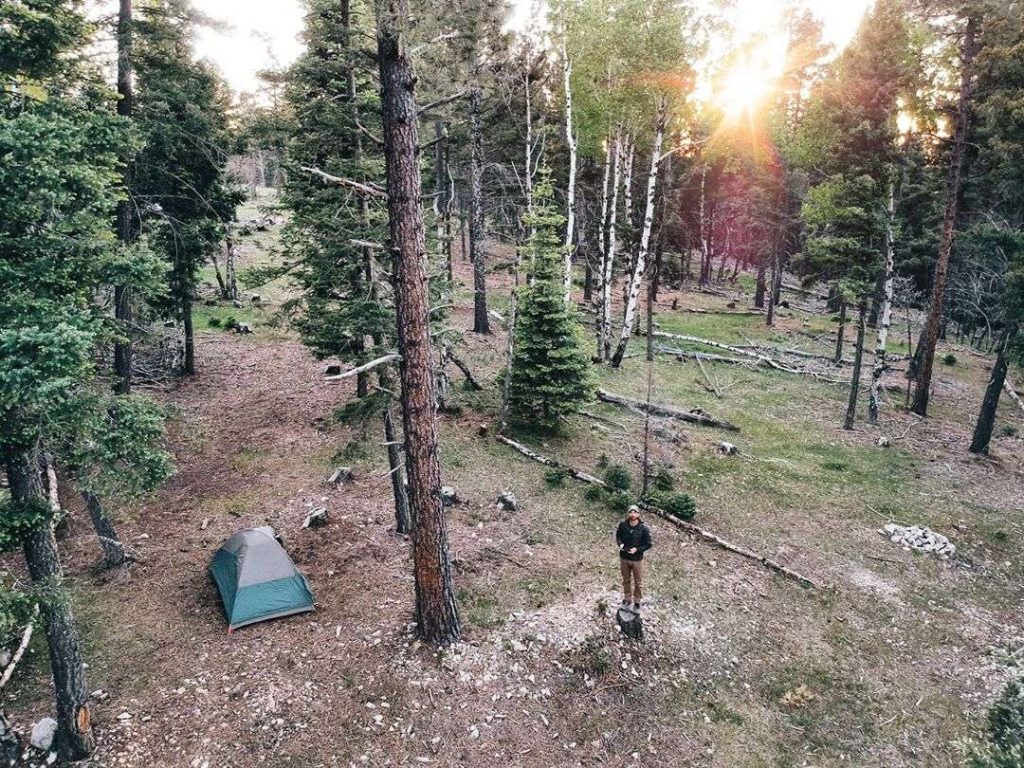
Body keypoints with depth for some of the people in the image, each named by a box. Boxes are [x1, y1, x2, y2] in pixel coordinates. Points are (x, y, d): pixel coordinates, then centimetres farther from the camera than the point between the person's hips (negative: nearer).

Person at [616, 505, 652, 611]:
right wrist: (620, 543, -14)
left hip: (637, 559, -2)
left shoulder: (644, 528, -19)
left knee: (638, 582, 13)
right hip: (624, 558, 3)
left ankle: (637, 601, 35)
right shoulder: (622, 525, -12)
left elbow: (648, 544, -11)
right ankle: (627, 598, 43)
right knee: (626, 580, 22)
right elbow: (618, 535, 6)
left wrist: (637, 549, -24)